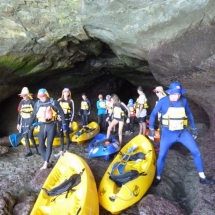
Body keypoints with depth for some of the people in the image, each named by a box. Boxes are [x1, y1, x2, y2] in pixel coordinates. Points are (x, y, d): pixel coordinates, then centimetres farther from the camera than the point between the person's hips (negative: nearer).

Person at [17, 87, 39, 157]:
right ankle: (29, 151, 15)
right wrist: (18, 123, 12)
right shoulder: (21, 103, 9)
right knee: (26, 137, 7)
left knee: (30, 136, -10)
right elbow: (19, 113, 13)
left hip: (30, 121, -5)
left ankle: (36, 148, 13)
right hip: (23, 121, 5)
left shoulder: (32, 102, -5)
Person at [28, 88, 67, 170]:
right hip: (42, 126, 4)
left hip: (51, 126, -4)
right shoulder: (37, 104, 3)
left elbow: (61, 113, -3)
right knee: (41, 145, 2)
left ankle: (45, 163, 2)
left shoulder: (53, 102, -7)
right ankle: (47, 163, 14)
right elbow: (33, 115, 12)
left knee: (49, 144, -4)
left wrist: (64, 124, -5)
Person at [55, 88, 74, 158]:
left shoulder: (71, 101, -1)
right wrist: (57, 115, -7)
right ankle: (61, 151, 18)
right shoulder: (59, 100, 7)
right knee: (61, 135, 9)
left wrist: (71, 122, -6)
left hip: (67, 120, -3)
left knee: (67, 135, 3)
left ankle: (67, 151, 12)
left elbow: (72, 112, -2)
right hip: (60, 120, 3)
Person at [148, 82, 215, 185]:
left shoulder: (184, 100, -4)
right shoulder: (163, 101, -12)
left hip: (183, 132, 3)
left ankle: (202, 177, 16)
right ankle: (158, 178, 20)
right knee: (161, 156, -2)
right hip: (168, 133, -2)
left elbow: (189, 114, 11)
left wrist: (194, 128, 14)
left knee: (196, 152, 0)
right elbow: (153, 114, -2)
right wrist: (151, 129, -5)